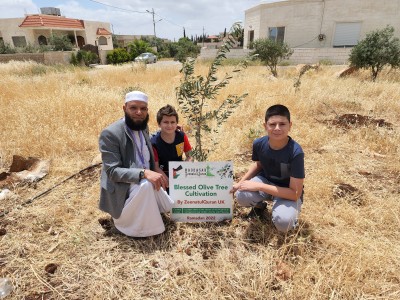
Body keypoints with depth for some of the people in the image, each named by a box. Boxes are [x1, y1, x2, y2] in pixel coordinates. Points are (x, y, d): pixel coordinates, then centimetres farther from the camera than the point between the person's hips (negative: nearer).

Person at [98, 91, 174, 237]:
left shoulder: (144, 128, 3)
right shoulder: (110, 134, -21)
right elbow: (113, 172, -27)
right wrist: (144, 173, -39)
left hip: (146, 181, 7)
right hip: (122, 189, -7)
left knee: (167, 207, 1)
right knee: (145, 185, -36)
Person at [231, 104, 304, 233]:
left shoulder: (296, 152, -29)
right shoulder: (259, 144, -17)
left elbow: (295, 193, -26)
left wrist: (259, 186, -29)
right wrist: (241, 183, -6)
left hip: (288, 193, -3)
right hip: (265, 180, 4)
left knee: (283, 222, -31)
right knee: (242, 195, -27)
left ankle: (285, 210, 7)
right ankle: (260, 205, 9)